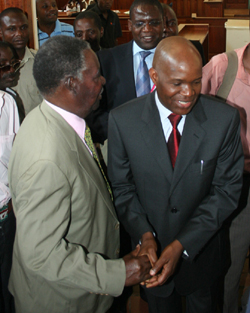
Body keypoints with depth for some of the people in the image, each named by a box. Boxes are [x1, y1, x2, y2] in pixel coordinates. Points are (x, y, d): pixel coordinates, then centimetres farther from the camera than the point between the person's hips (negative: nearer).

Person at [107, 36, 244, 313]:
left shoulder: (225, 119, -17)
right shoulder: (122, 120, -16)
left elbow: (227, 189, -13)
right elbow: (122, 186, -7)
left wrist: (182, 244, -21)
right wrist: (145, 235, -21)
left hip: (201, 248, 0)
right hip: (151, 251, 0)